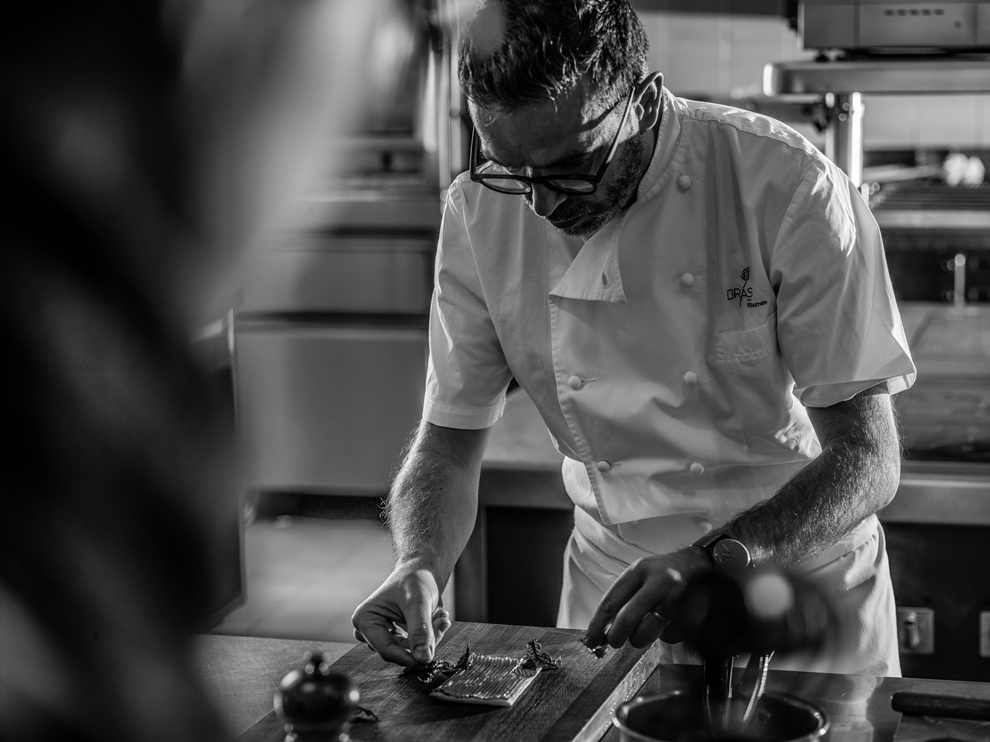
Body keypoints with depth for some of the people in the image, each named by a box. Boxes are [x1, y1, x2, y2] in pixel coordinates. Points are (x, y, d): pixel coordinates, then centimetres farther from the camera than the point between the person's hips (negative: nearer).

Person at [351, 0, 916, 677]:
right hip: (614, 585, 3)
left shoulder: (789, 189, -21)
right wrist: (419, 566, -22)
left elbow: (868, 459, -20)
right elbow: (448, 443, -3)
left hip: (801, 572, -2)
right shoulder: (480, 211, -9)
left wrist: (717, 561, -34)